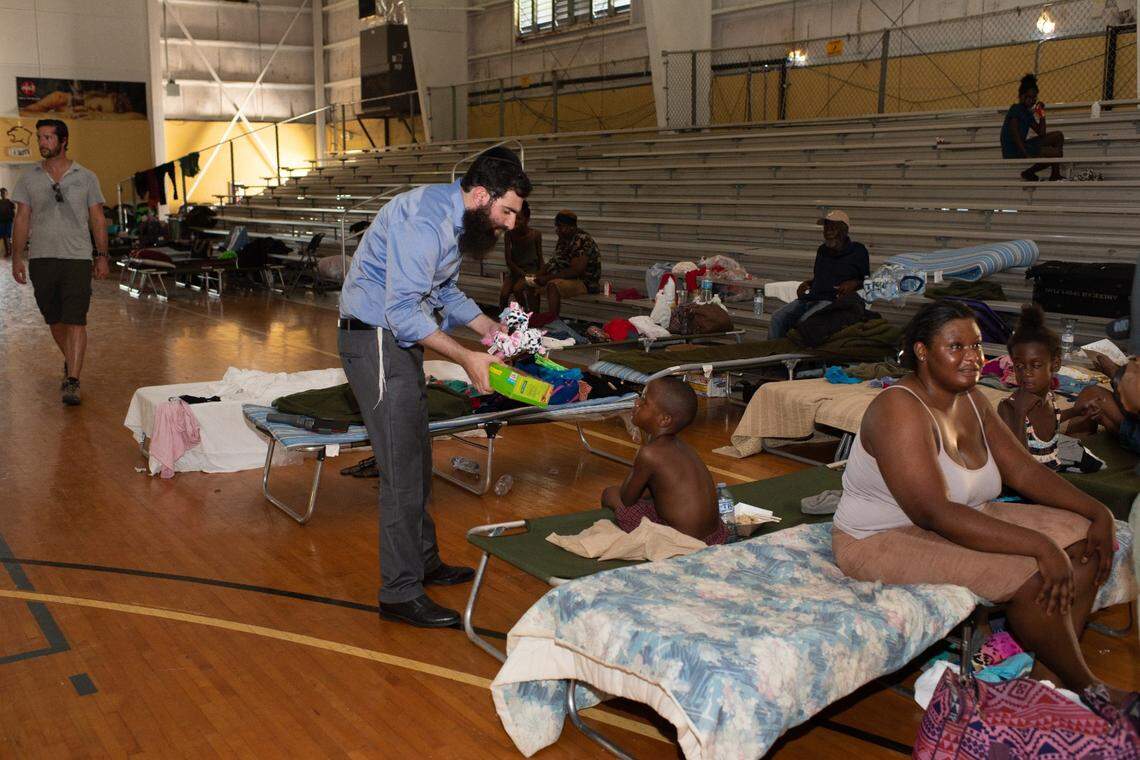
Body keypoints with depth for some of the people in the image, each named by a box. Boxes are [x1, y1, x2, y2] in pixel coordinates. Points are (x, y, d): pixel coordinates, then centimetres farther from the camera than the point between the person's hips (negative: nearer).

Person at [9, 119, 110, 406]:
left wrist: (102, 256, 2)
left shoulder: (86, 177, 4)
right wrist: (17, 257, 3)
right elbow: (22, 219, 9)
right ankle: (71, 363, 34)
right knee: (55, 320, 12)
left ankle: (72, 382, -13)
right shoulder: (29, 178, 8)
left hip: (78, 257, -3)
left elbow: (98, 219, 6)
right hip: (41, 258, 3)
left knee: (75, 321, -11)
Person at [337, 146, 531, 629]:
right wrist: (467, 358, -25)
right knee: (403, 470, -7)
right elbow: (402, 312, -28)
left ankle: (423, 561, 33)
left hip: (399, 338, 10)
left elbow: (444, 292, 19)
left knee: (417, 459, 18)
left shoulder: (455, 218, 9)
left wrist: (494, 330, 7)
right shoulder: (426, 219, -24)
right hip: (376, 339, -10)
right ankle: (401, 594, 2)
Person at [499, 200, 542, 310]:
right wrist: (522, 273, -17)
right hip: (514, 269, 2)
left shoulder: (535, 234, -7)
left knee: (517, 288, -30)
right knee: (503, 293, -24)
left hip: (531, 269, -2)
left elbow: (540, 257, 3)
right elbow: (508, 260, -7)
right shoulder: (509, 234, -7)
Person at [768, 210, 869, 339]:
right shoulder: (822, 250, 27)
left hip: (833, 300, -6)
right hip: (810, 298, 6)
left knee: (804, 321, -36)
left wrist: (854, 284, -10)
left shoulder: (858, 252, 9)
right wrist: (808, 283, 16)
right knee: (777, 318, -21)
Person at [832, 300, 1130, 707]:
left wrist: (1099, 512, -6)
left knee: (1087, 539, 0)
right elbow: (935, 513, -31)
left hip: (958, 521, 10)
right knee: (1030, 575, -25)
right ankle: (1086, 690, 0)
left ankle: (1051, 667, 2)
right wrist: (1039, 545, -33)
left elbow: (1023, 469, 7)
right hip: (884, 541, -10)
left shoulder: (971, 399, 5)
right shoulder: (900, 409, -24)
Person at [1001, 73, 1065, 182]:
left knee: (1058, 136, 12)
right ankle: (1028, 173, -1)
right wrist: (1027, 156, -24)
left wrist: (1042, 114, 8)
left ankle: (1055, 176, 8)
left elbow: (1042, 134, 16)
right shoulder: (1015, 110, -9)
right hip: (1013, 152, -10)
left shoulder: (1027, 112, 17)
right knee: (1057, 153, -15)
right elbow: (1015, 135, -19)